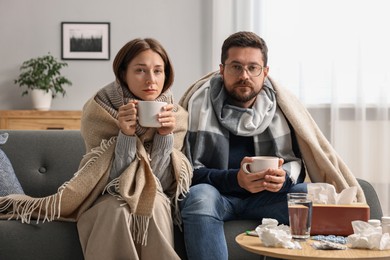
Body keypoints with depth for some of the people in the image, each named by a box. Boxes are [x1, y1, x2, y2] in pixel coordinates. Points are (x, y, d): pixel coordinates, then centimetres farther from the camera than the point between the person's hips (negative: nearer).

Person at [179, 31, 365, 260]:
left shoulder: (279, 103, 3)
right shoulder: (198, 103, -8)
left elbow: (296, 160, 6)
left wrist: (284, 176, -19)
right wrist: (235, 179, -26)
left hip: (268, 196, 3)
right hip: (216, 192, -2)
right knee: (199, 197, -36)